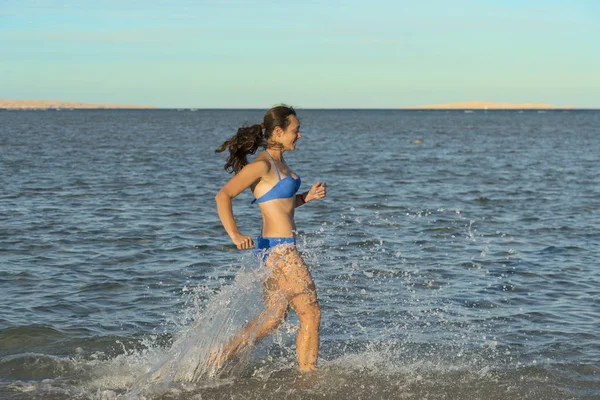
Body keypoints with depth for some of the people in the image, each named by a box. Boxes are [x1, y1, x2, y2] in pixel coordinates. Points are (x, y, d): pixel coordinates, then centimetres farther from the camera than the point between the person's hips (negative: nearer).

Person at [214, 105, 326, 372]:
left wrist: (307, 197, 7)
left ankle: (220, 357, 20)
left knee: (273, 318, 15)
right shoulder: (262, 165, -15)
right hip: (278, 249, -10)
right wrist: (234, 235, -27)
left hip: (280, 249, 10)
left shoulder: (279, 162, 13)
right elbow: (223, 196, -18)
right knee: (311, 315, -2)